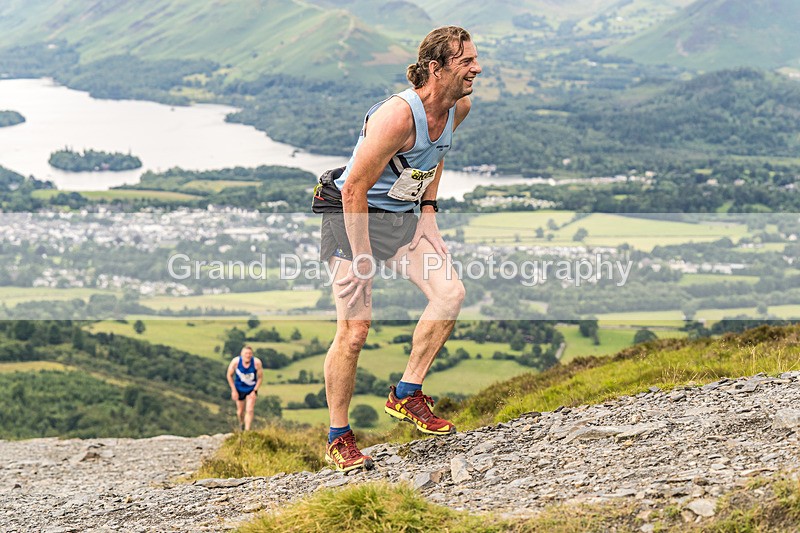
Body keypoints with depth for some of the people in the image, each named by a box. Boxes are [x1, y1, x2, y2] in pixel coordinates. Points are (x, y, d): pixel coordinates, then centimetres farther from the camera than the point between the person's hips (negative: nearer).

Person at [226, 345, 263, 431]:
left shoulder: (257, 362, -26)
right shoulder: (235, 361, -25)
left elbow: (260, 377, -12)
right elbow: (229, 375, -9)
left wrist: (255, 391, -15)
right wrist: (233, 390, -9)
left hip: (251, 389, -1)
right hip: (239, 388, 1)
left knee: (250, 410, -12)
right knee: (240, 411, 13)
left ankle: (247, 430, -5)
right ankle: (241, 424, 45)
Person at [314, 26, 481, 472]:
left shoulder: (459, 108, -4)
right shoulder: (398, 115, -29)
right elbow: (355, 188, -25)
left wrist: (429, 208, 11)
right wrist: (361, 259, -22)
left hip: (406, 214, 7)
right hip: (354, 215, -7)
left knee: (450, 292, -13)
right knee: (354, 332, -8)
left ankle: (407, 395, 1)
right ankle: (339, 437, 8)